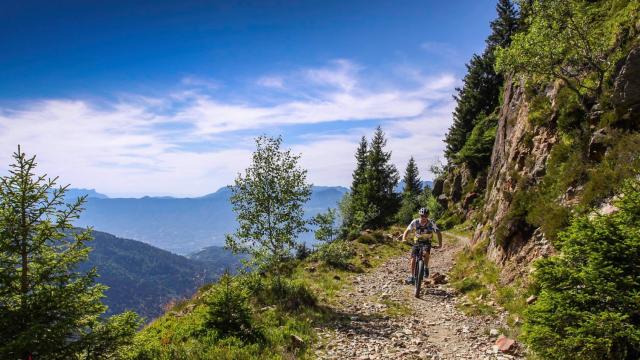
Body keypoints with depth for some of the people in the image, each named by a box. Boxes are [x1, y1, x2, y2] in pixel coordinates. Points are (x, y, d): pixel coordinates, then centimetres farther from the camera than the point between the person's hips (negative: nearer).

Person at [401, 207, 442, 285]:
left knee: (426, 253, -32)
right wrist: (404, 239, -28)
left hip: (427, 242, -1)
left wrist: (440, 243, -32)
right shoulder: (415, 222, -16)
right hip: (417, 242, 2)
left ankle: (426, 268, -7)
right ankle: (412, 276, -3)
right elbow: (407, 230, -10)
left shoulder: (431, 223, -18)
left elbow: (438, 233, -17)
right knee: (413, 258, -12)